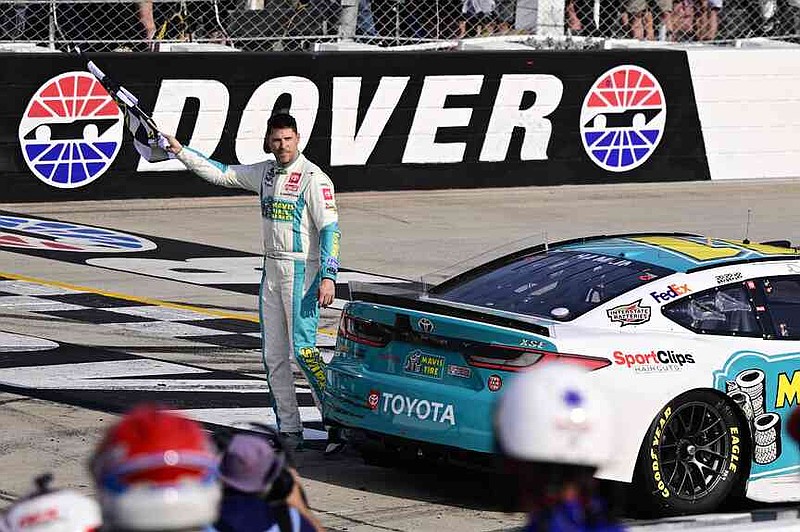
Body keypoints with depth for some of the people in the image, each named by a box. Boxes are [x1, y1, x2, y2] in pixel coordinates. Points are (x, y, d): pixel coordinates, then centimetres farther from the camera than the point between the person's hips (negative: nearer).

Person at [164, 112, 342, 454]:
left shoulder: (313, 178, -11)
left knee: (303, 348, -16)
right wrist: (180, 152, 17)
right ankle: (290, 432, 10)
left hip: (302, 271, -8)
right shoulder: (265, 173, 11)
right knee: (273, 355, 6)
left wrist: (328, 276, -24)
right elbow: (221, 174, 21)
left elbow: (330, 228, -16)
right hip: (271, 270, 8)